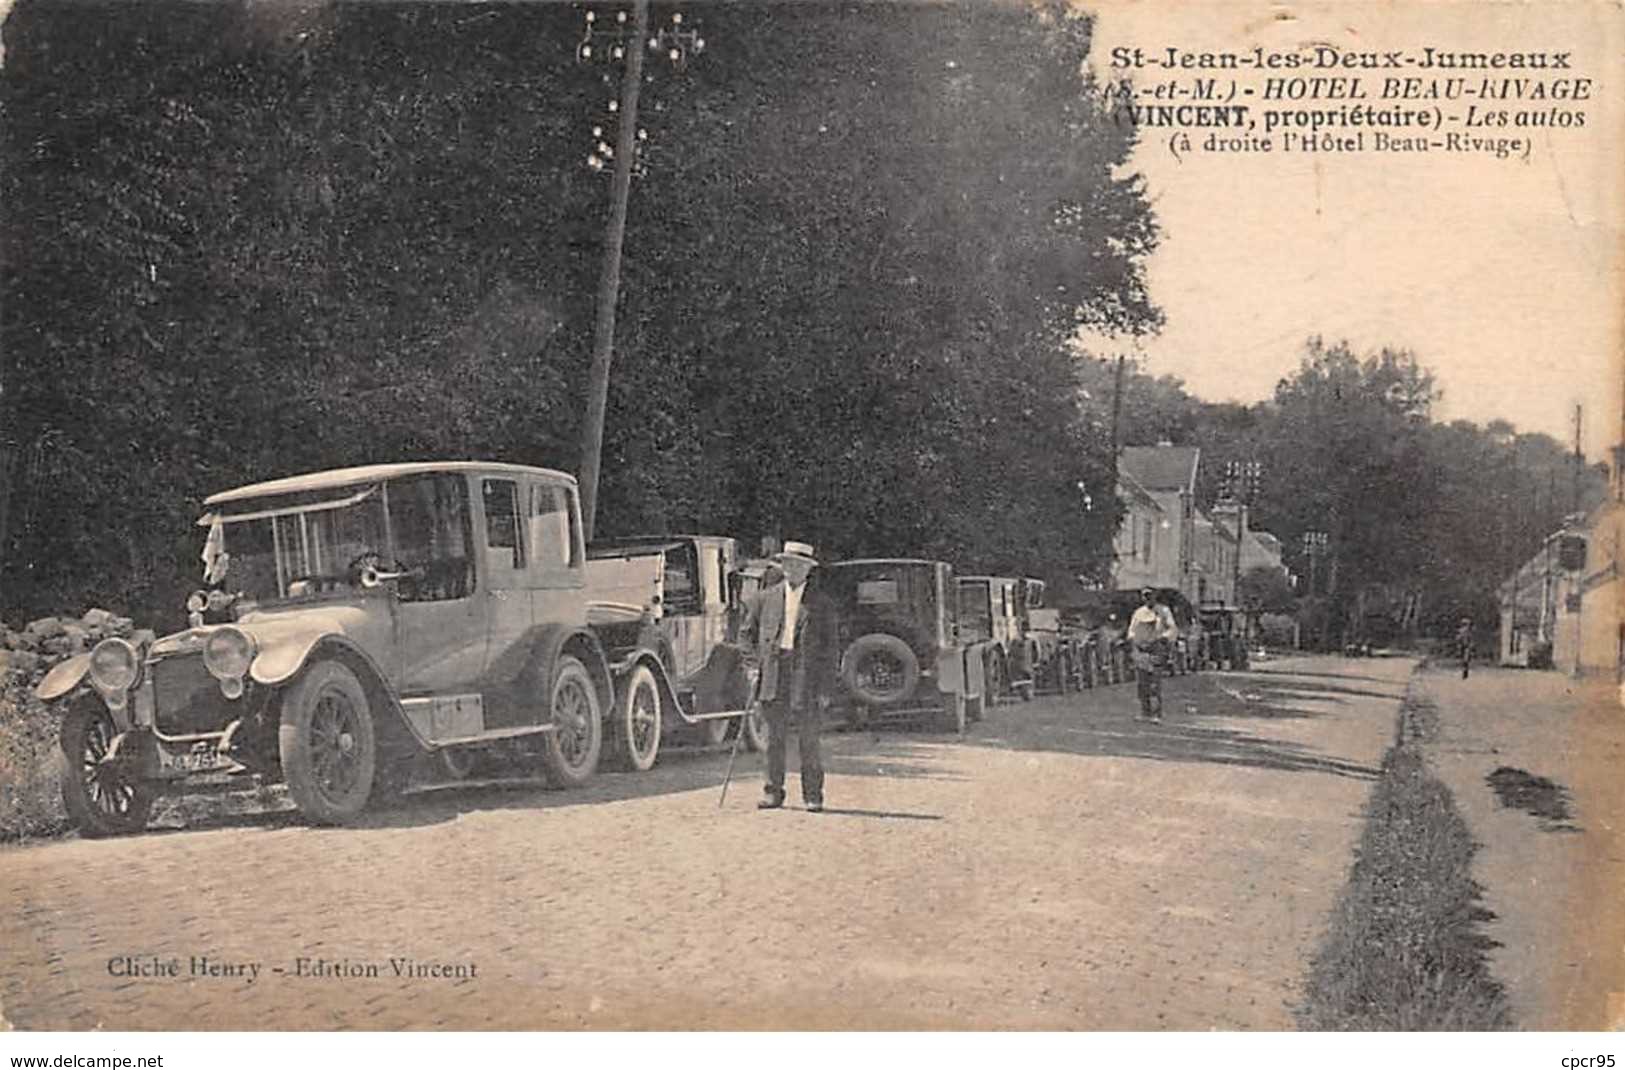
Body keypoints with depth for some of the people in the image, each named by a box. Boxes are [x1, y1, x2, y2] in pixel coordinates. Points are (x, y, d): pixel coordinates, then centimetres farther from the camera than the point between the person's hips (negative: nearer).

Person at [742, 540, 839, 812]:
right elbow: (749, 632, 20)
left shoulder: (822, 603, 3)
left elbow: (830, 649, 2)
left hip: (807, 676, -2)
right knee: (775, 738, 4)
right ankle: (773, 792, 12)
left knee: (809, 740, 0)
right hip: (774, 675, 2)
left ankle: (813, 796, 8)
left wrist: (826, 688, -4)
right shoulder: (765, 598, 9)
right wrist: (760, 661, 8)